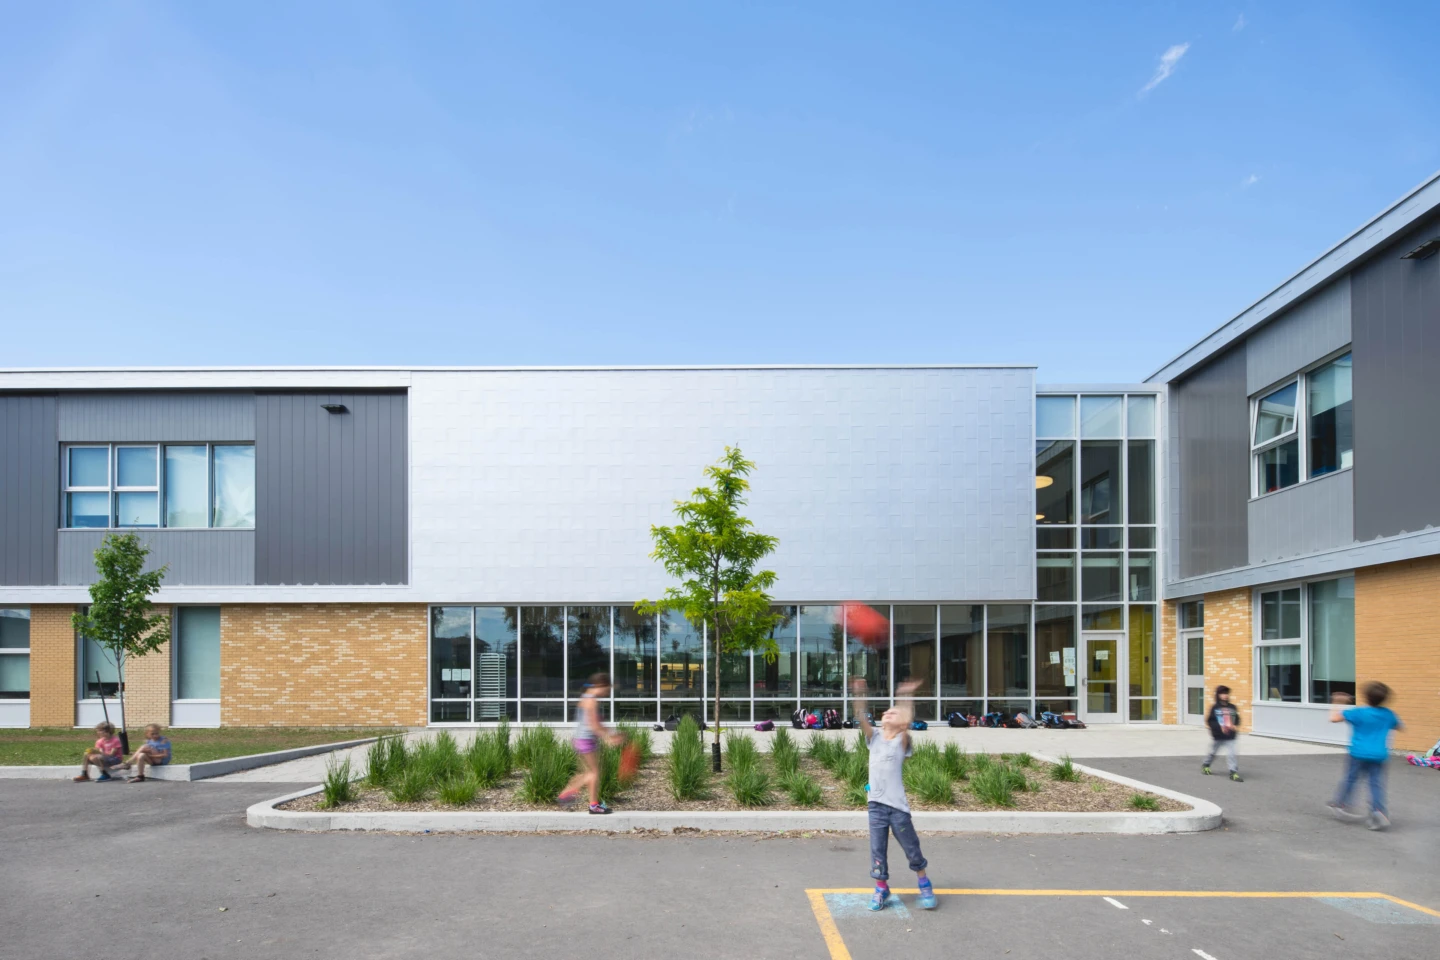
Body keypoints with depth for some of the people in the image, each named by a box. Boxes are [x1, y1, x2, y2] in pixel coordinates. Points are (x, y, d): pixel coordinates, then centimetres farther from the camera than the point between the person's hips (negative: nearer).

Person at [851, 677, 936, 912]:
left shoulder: (901, 740, -1)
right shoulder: (874, 737, 8)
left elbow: (908, 721, -20)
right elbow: (861, 718, -6)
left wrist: (906, 697, -29)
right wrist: (859, 695, -18)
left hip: (897, 805, -3)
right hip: (876, 804, 3)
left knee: (911, 847, 7)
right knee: (877, 850, 7)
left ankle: (924, 884, 27)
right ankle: (881, 888, 23)